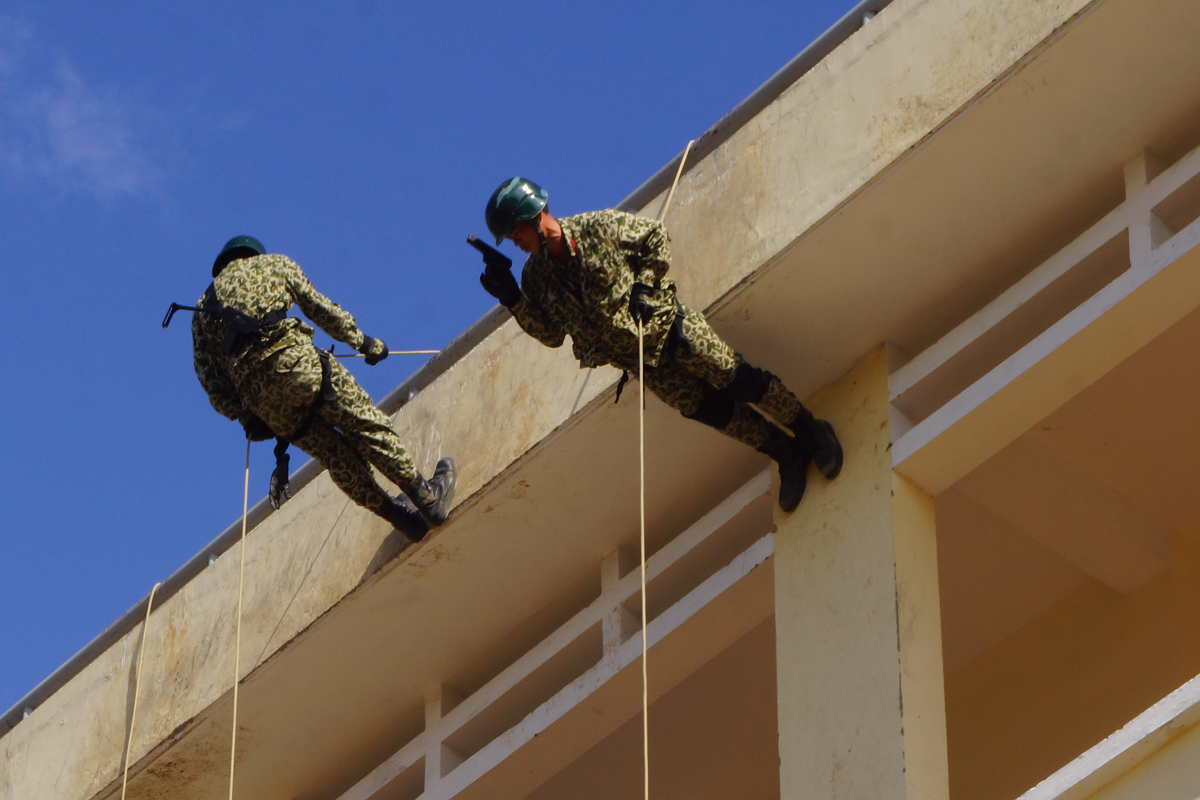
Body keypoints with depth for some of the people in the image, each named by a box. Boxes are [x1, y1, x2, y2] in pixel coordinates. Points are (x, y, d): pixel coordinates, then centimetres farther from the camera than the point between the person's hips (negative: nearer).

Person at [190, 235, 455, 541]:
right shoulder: (274, 264, 22)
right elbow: (319, 307, 18)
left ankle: (400, 516, 13)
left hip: (256, 392, 3)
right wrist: (363, 341, 27)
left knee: (335, 454, 12)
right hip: (294, 360, -3)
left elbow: (210, 376, 18)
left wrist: (245, 416, 19)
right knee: (367, 427, 5)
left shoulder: (204, 309, 27)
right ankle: (428, 498, 3)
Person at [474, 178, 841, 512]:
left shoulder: (598, 228, -15)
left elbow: (655, 235, -2)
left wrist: (644, 285, -12)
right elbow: (550, 334, -2)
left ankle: (811, 430, 13)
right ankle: (789, 455, 14)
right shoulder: (536, 276, -5)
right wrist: (512, 299, -14)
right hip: (638, 359, 3)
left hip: (666, 323, -3)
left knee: (740, 382, -7)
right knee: (708, 408, -2)